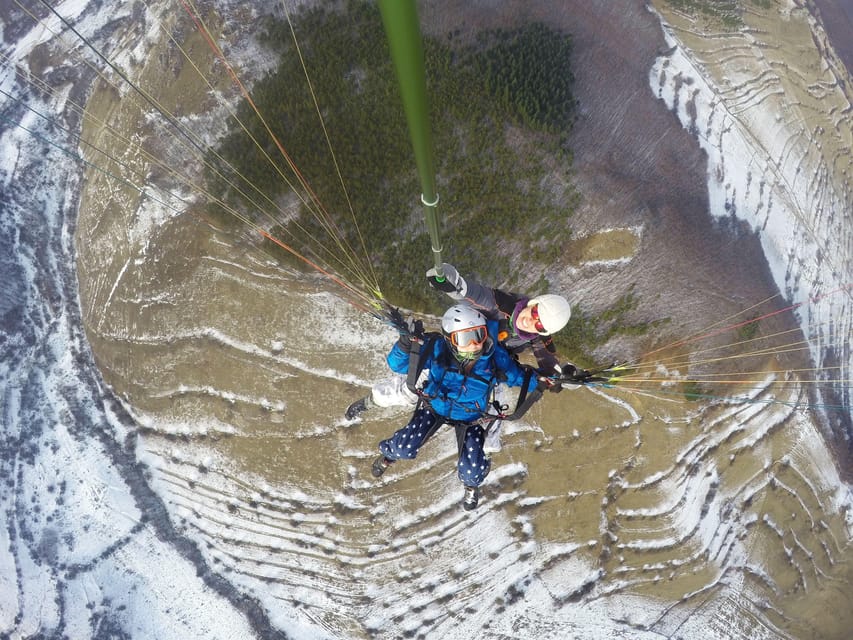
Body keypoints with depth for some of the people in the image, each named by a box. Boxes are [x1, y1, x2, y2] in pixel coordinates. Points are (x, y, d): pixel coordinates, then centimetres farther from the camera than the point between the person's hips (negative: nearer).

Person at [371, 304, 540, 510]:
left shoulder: (495, 356, -26)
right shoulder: (436, 349, -30)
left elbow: (518, 377, -6)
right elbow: (397, 365, -23)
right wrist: (406, 342, -42)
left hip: (470, 417, 0)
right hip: (434, 406, 0)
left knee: (471, 472, -13)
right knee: (404, 449, -11)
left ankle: (471, 485, 30)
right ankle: (390, 454, 32)